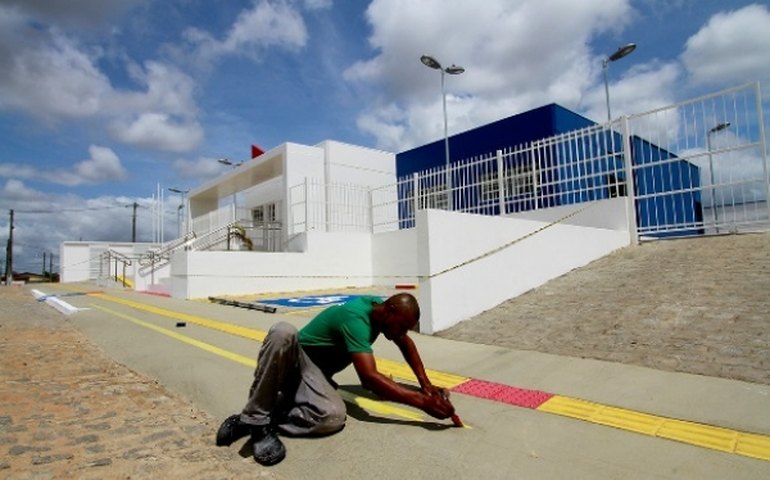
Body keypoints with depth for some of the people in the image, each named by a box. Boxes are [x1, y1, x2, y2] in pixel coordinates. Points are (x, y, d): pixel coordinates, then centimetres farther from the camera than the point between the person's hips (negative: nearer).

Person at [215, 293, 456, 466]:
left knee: (334, 417, -29)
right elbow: (369, 378, -35)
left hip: (315, 372, 5)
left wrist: (425, 384, 4)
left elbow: (406, 343, 14)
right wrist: (421, 401, -35)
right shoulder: (355, 319, -28)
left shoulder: (383, 308, -3)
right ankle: (255, 418, -27)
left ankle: (265, 418, -12)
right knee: (284, 331, -42)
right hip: (291, 360, -5)